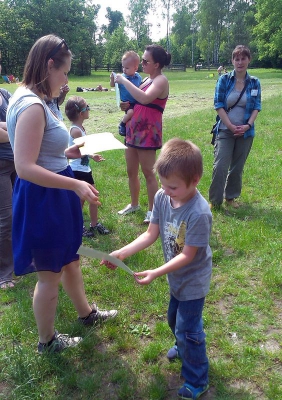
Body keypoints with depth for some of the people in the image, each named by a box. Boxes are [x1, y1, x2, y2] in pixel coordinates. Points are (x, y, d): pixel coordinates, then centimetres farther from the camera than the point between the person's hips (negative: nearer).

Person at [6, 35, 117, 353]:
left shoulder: (29, 99, 9)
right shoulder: (32, 106, -23)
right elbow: (25, 167, -29)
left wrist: (65, 154, 14)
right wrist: (75, 185, -30)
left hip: (53, 196, 10)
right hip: (42, 199, -10)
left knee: (69, 259, 25)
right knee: (50, 274, 10)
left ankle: (86, 313, 48)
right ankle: (47, 340, 34)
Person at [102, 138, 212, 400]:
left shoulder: (199, 213, -34)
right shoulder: (162, 197, -15)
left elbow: (187, 255, -27)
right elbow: (150, 234, -8)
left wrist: (155, 273, -30)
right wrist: (122, 253, -17)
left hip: (193, 280, -7)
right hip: (176, 276, 7)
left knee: (187, 329, 3)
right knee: (174, 319, 27)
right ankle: (184, 347, 58)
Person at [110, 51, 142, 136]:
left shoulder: (139, 77, -1)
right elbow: (112, 85, -2)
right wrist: (112, 79, -20)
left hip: (137, 102, 5)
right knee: (131, 112, -29)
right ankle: (122, 124, -3)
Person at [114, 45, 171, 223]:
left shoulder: (161, 80, -11)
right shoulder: (146, 79, 16)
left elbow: (145, 98, -29)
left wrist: (124, 81, -21)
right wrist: (127, 105, 5)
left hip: (148, 132, -9)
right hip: (134, 129, 9)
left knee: (148, 172, -4)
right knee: (131, 171, 14)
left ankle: (153, 210, 7)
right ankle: (134, 204, 29)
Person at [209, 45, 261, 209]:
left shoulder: (254, 82, 4)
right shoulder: (224, 80, -2)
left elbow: (256, 107, 4)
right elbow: (219, 105, -6)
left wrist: (248, 125, -12)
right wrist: (231, 126, -14)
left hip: (245, 132, 2)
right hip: (225, 130, -2)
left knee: (238, 167, 10)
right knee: (220, 166, -8)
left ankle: (231, 197, 27)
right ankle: (215, 201, 5)